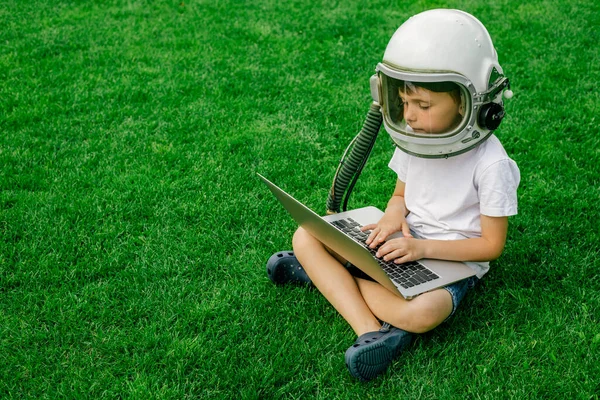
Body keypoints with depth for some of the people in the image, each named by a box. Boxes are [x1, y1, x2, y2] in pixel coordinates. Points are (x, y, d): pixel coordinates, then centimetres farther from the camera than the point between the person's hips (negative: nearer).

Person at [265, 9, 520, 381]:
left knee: (422, 313, -40)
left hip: (454, 260, -6)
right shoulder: (415, 141, -1)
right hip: (403, 242, 6)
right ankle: (373, 331, -24)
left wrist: (423, 247, -24)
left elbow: (492, 244, -14)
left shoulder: (491, 164, -19)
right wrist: (394, 215, -12)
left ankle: (325, 273, -18)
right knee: (306, 236, -12)